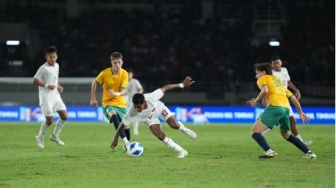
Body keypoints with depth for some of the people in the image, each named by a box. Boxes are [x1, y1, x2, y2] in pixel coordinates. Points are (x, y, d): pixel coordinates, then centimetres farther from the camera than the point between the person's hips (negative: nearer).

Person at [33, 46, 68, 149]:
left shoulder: (57, 66, 9)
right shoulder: (43, 68, -14)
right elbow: (34, 81, -16)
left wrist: (58, 86, 7)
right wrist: (46, 85, -25)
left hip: (56, 96, 7)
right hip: (46, 97, -7)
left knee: (64, 116, 2)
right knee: (50, 120, -7)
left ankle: (55, 136, 19)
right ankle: (40, 138, 16)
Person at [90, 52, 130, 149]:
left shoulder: (124, 74, -10)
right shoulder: (105, 73, -13)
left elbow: (123, 91, -17)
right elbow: (94, 83, 3)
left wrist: (117, 94, -39)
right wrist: (93, 99, 6)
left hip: (121, 103, 3)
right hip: (108, 103, -3)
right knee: (113, 114, -36)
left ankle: (127, 145, 33)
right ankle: (125, 141, -46)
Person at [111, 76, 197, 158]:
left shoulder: (151, 98, -44)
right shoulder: (132, 112, -40)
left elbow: (164, 88, -32)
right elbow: (122, 124, -25)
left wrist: (182, 85, -28)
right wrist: (115, 139, -20)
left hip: (159, 108, 0)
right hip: (149, 119, 1)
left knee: (174, 125, -16)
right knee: (160, 136, -16)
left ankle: (182, 127, 25)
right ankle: (182, 151, -1)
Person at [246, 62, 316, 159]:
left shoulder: (262, 79, 12)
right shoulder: (278, 80, 32)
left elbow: (265, 90, -12)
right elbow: (293, 98, 30)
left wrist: (256, 100, 4)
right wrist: (300, 112, 36)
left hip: (274, 106, -7)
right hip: (286, 108, 7)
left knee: (254, 132, -5)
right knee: (286, 134, 29)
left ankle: (269, 151, -28)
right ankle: (309, 153, 21)